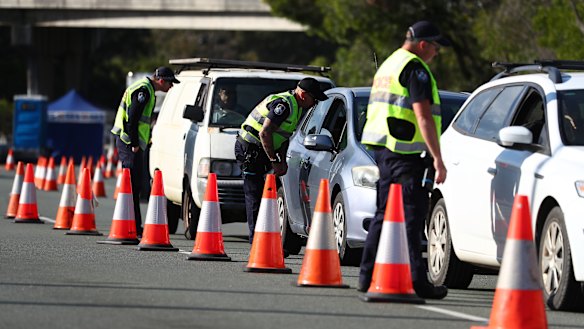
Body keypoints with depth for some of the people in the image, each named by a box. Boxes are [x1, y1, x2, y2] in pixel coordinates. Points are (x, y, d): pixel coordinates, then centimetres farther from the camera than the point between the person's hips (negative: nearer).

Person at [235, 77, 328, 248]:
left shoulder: (295, 107, 11)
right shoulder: (284, 104, -22)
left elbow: (284, 137, 18)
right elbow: (265, 133, -26)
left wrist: (282, 161, 7)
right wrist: (274, 161, -21)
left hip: (260, 150, 10)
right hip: (249, 149, -10)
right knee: (255, 195, -10)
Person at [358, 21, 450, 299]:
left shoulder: (389, 64, 21)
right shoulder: (415, 69, -10)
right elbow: (423, 116, -18)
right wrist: (438, 159, -19)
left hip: (383, 148, 10)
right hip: (403, 152, -10)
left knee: (385, 212, 14)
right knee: (412, 213, -10)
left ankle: (368, 275, 15)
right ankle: (417, 280, -14)